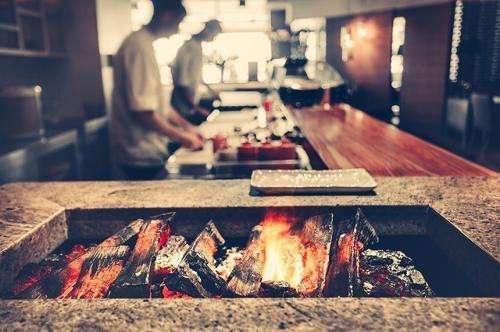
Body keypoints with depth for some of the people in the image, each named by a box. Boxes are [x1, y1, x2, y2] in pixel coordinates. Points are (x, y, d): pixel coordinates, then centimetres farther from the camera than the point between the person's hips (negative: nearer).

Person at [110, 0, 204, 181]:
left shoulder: (144, 44, 13)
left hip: (148, 152, 9)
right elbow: (143, 110, -23)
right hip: (142, 155, -9)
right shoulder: (140, 46, -18)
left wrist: (186, 126, 14)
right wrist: (181, 136, -13)